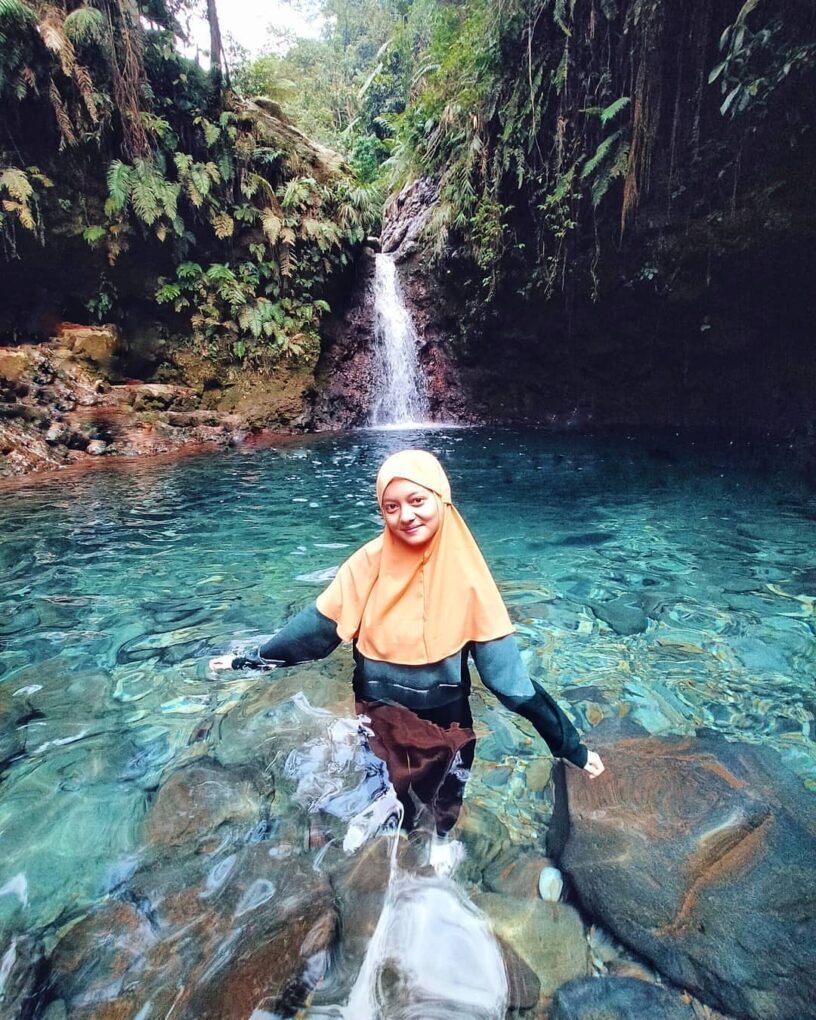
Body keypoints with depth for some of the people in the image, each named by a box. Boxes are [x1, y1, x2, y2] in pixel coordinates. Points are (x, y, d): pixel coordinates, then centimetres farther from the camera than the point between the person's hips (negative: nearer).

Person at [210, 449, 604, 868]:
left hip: (445, 731, -1)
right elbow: (316, 627, -4)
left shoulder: (466, 574, -17)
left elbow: (506, 669, -14)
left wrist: (570, 744, -13)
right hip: (377, 726, 1)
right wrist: (251, 660, 1)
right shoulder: (369, 564, -14)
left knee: (436, 834, 20)